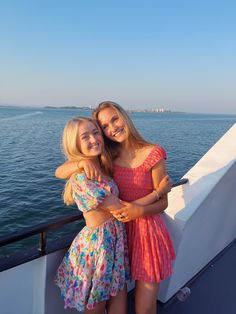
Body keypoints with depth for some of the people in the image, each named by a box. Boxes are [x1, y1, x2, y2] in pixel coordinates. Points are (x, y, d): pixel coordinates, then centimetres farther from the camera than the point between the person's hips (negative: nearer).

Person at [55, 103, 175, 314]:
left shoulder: (153, 154, -13)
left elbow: (163, 202, -6)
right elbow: (59, 173, -7)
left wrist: (141, 210, -25)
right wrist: (81, 163, -26)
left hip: (147, 231, -3)